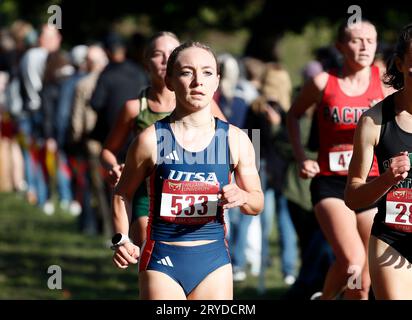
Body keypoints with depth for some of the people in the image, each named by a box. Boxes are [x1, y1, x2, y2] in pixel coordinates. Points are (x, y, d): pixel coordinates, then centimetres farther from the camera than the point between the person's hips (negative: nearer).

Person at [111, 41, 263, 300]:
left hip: (213, 259, 2)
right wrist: (121, 240, -5)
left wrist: (242, 197, -13)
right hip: (162, 260, -2)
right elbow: (123, 194, 9)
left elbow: (257, 202, 9)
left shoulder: (235, 140, 0)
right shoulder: (151, 140, -5)